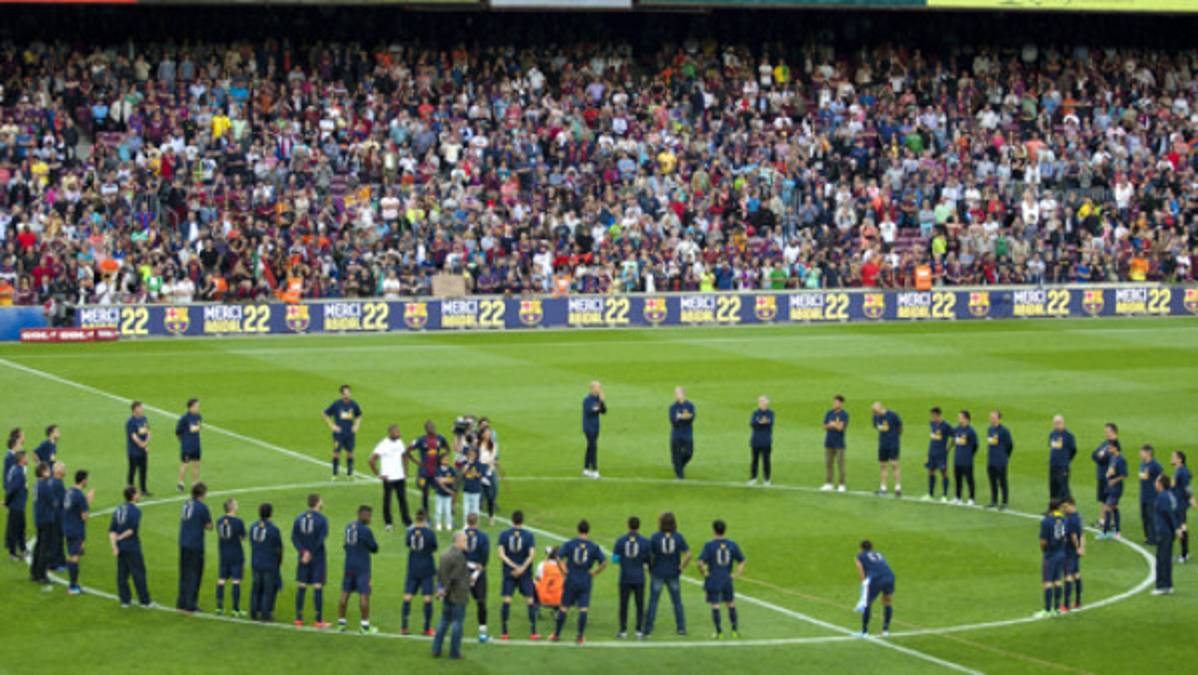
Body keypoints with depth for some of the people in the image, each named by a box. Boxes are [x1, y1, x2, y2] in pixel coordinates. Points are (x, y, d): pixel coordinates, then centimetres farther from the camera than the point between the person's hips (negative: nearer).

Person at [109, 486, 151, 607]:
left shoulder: (118, 510, 7)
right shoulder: (135, 511, -12)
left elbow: (111, 530, 0)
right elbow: (133, 529, -21)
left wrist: (114, 545, -6)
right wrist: (120, 537, -8)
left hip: (120, 547, 6)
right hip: (132, 547, -6)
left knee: (122, 573, 9)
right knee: (138, 573, 1)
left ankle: (125, 600, 13)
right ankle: (144, 601, 6)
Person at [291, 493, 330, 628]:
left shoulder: (299, 518, 5)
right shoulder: (321, 519, -9)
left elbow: (294, 537, -3)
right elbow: (320, 540, -15)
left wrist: (302, 551, -10)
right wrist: (310, 553, -9)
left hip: (303, 558, 4)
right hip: (318, 557, -4)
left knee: (301, 587, 10)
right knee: (318, 587, -2)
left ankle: (299, 618, 13)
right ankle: (319, 621, -1)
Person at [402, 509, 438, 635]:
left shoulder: (410, 532, -6)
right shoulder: (429, 533, -13)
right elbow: (434, 548, -3)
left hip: (412, 568, 3)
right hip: (427, 568, -3)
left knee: (408, 595, 8)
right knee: (428, 597, 3)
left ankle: (404, 626, 8)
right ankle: (427, 628, 4)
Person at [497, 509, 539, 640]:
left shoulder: (504, 534, -2)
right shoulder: (528, 535, -4)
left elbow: (501, 555, -9)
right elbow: (532, 555, -14)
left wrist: (513, 566, -11)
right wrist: (522, 568, -15)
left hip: (508, 572, 1)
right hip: (525, 574, -1)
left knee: (506, 601, 2)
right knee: (530, 600, 7)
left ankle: (504, 632, 2)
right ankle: (533, 632, 7)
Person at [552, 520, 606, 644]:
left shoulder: (569, 544, -2)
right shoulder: (594, 547, -1)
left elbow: (559, 558, -11)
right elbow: (604, 563, -7)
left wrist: (565, 571, 0)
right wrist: (594, 573, 2)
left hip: (571, 581, 0)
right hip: (585, 582, 0)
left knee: (563, 608, 8)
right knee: (583, 608, 3)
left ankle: (556, 634, 15)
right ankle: (580, 636, 2)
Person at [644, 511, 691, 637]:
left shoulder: (655, 537, -10)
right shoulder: (679, 537, -6)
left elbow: (650, 556, -10)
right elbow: (688, 555, -11)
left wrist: (650, 570, 5)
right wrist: (682, 568, 2)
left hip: (658, 573, -2)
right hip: (673, 574, 2)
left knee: (653, 601, 5)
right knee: (677, 602, 13)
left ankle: (648, 628, 3)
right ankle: (681, 628, 14)